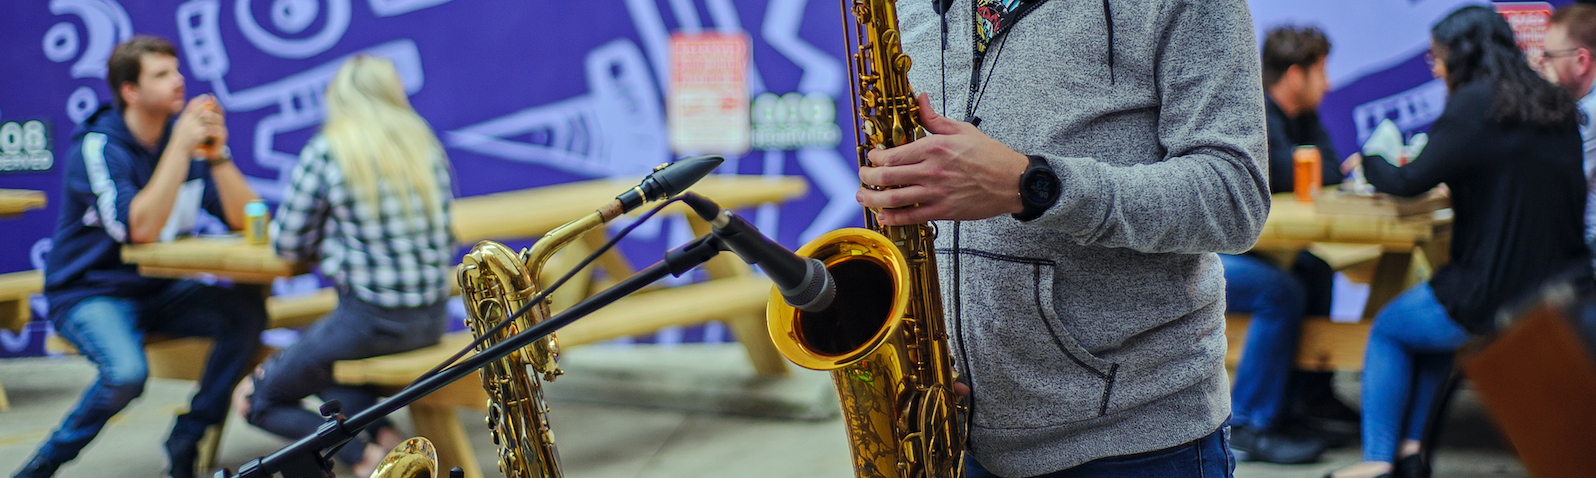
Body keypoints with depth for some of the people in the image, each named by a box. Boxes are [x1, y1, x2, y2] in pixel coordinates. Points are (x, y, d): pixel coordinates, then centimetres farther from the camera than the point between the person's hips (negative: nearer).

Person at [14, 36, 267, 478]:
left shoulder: (185, 134, 2)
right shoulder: (97, 147, -14)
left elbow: (243, 218, -4)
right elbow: (141, 228, -29)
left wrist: (217, 152, -18)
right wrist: (180, 148, -28)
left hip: (161, 292, 6)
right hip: (91, 293, -5)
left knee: (247, 309, -22)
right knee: (126, 373, -34)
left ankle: (186, 442, -10)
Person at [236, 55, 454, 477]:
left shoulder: (327, 149, -8)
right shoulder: (427, 142, 6)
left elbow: (286, 244, -2)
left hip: (370, 319, -6)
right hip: (433, 320, 6)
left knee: (259, 400, 14)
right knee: (314, 356, 32)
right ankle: (386, 436, 7)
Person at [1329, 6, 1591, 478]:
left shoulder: (1475, 104, -13)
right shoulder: (1557, 107, 9)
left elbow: (1410, 182, -9)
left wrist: (1368, 162, 11)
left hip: (1496, 299, -7)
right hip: (1561, 296, 8)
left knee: (1387, 329, 18)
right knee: (1435, 307, 31)